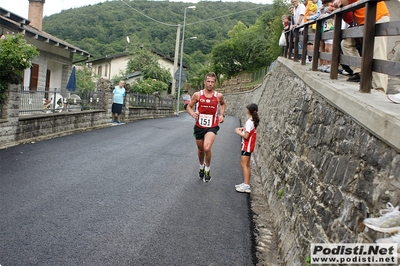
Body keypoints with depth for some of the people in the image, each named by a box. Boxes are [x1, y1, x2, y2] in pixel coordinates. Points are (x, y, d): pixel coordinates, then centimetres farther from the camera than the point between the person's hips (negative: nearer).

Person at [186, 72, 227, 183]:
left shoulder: (219, 96, -3)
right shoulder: (197, 95, -5)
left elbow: (223, 104, 20)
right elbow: (189, 107, 4)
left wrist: (222, 114, 4)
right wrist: (193, 114, -17)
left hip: (212, 127, -2)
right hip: (199, 126, 2)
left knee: (207, 148, -22)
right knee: (200, 149, 17)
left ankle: (207, 169, 3)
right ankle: (201, 166, 46)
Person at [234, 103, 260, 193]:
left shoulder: (249, 122, -21)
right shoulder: (254, 121, 7)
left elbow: (246, 136, -23)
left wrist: (238, 132, -8)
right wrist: (242, 128, 9)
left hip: (247, 145, -10)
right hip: (249, 145, 10)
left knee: (244, 164, -9)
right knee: (247, 165, 15)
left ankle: (246, 186, -11)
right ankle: (246, 183, 22)